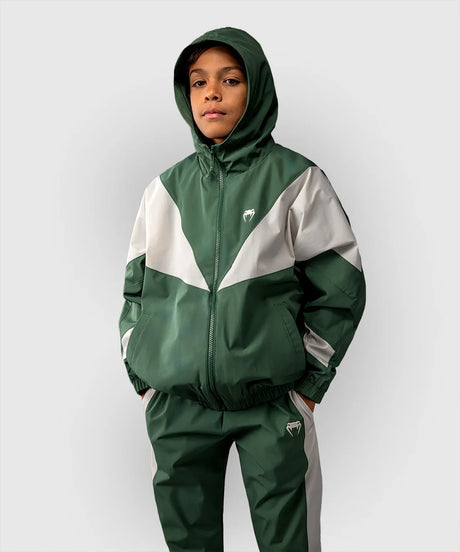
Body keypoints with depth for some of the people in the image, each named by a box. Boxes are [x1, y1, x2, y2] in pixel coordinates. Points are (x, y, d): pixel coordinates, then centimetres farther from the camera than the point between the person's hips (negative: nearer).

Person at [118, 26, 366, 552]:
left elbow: (340, 289, -1)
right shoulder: (165, 188, 8)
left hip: (272, 406, -3)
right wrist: (140, 374, 6)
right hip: (174, 404, 3)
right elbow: (137, 287, 14)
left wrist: (308, 382, -3)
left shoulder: (297, 180, -1)